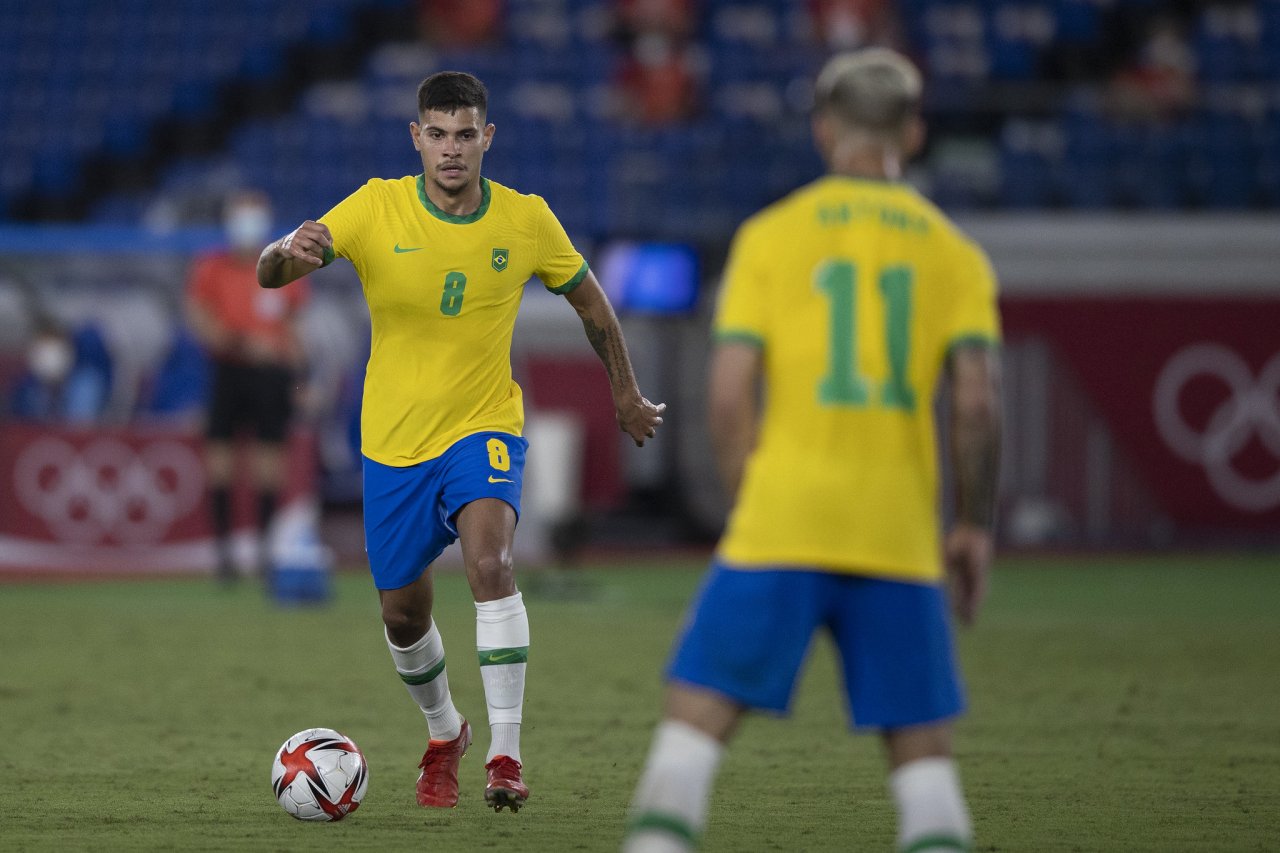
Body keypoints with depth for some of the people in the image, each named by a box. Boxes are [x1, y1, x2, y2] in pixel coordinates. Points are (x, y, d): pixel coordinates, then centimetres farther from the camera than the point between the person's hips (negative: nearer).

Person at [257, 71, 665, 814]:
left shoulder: (527, 221, -8)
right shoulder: (377, 209, -12)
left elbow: (590, 300, 10)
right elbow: (270, 274, -21)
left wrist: (626, 395, 19)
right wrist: (291, 250, -45)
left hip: (485, 426, -1)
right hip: (394, 439, 1)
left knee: (489, 559, -29)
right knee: (404, 614, 11)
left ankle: (506, 754, -26)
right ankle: (445, 732, 42)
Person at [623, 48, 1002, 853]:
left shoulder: (771, 236, 4)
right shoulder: (955, 253, 8)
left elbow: (731, 393, -2)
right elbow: (977, 402, -2)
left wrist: (751, 502, 9)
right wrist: (975, 526, 7)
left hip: (780, 523, -1)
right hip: (900, 537, 1)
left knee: (698, 715, 2)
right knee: (923, 746, 7)